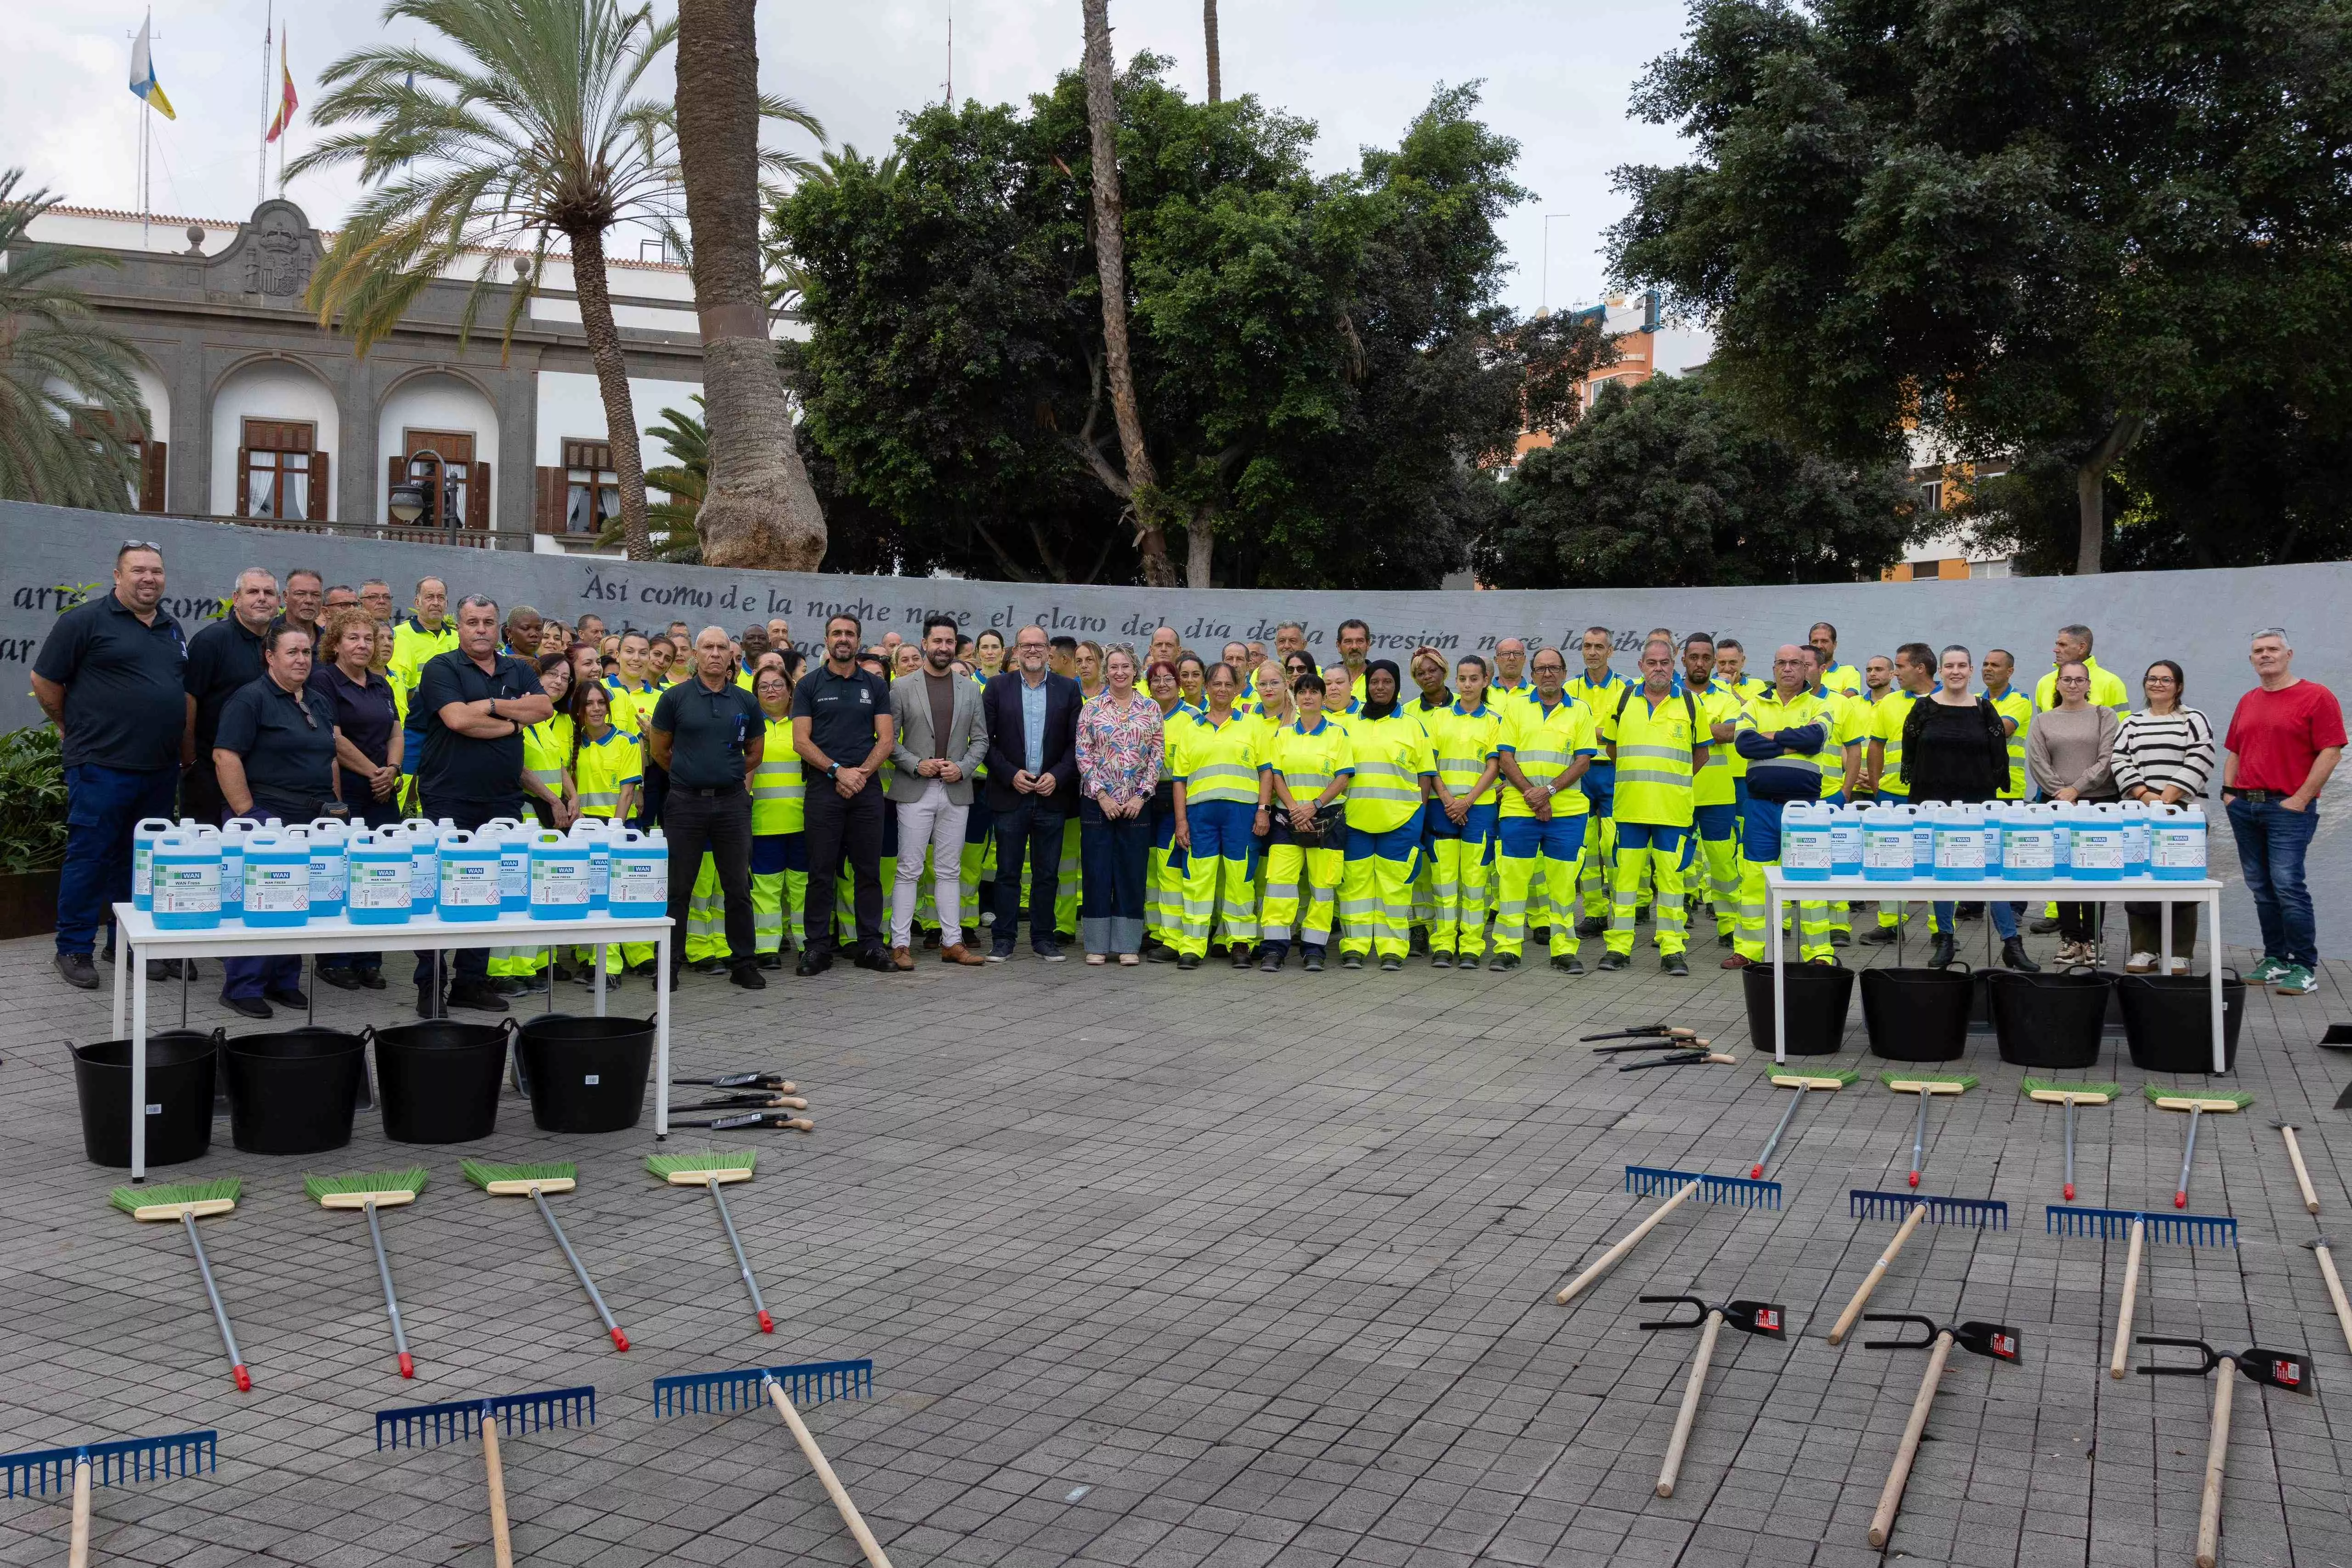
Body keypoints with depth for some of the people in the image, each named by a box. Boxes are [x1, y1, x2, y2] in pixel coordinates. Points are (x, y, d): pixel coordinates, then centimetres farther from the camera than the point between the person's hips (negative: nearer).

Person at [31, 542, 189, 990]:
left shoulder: (172, 629, 14)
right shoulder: (85, 620, -6)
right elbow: (45, 680, -3)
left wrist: (187, 749, 17)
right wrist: (74, 729, 5)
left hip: (160, 768, 6)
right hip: (102, 767, -6)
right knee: (90, 857, 0)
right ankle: (74, 950, 11)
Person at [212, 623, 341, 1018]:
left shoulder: (322, 703, 17)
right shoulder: (250, 700, -6)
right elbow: (226, 757, -13)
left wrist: (335, 804, 14)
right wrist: (246, 814, -16)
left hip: (313, 821, 7)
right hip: (264, 818, -7)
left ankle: (285, 982, 20)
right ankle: (241, 988, 3)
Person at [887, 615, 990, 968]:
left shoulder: (971, 691, 11)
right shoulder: (902, 687, 2)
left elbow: (981, 739, 10)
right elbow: (890, 739, 0)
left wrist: (963, 767, -6)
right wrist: (916, 764, -13)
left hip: (956, 791, 3)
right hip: (915, 791, -3)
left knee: (950, 871, 8)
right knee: (910, 870, -2)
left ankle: (952, 942, 12)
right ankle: (901, 944, 2)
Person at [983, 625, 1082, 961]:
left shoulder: (1068, 688, 6)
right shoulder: (998, 687, 4)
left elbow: (1076, 742, 4)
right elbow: (986, 740, 1)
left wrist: (1057, 776, -9)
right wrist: (1011, 775, -9)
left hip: (1052, 793, 1)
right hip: (1010, 794, -1)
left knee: (1047, 873, 6)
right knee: (1008, 871, 3)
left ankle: (1044, 938, 15)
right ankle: (1003, 939, 10)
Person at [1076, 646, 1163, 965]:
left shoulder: (1151, 708, 5)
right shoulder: (1091, 708, 2)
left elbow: (1158, 756, 3)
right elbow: (1083, 754, -1)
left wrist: (1141, 795, -6)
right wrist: (1102, 795, -9)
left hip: (1137, 803, 1)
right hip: (1097, 801, -1)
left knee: (1132, 872, 3)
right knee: (1097, 872, 1)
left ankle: (1128, 944, 11)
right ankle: (1097, 944, 8)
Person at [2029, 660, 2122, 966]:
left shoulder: (2105, 716, 5)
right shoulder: (2043, 720, 10)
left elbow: (2107, 760, -5)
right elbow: (2037, 762, 1)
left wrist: (2076, 788, -12)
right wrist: (2061, 792, -9)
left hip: (2099, 803, -1)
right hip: (2058, 804, 2)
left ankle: (2092, 940, 6)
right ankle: (2070, 937, 9)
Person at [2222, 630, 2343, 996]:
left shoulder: (2317, 697, -4)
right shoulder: (2248, 702, 16)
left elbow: (2331, 752, -9)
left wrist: (2301, 798, -14)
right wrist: (2228, 791, 8)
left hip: (2288, 807, -6)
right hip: (2245, 807, 6)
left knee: (2288, 884, -12)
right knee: (2261, 888, 9)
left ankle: (2303, 968, -6)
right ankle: (2275, 960, 17)